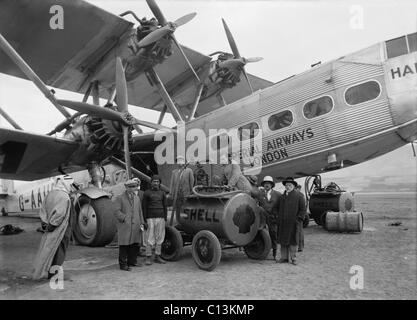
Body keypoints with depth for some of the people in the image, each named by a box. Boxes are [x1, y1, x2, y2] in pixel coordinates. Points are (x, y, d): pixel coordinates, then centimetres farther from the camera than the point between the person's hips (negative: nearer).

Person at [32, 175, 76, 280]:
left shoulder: (50, 194, 9)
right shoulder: (64, 196, -19)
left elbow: (42, 211, 12)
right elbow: (59, 213, -26)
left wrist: (45, 223, 9)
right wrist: (52, 225, -16)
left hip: (51, 229, 8)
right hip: (61, 229, -8)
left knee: (49, 250, 17)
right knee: (59, 251, 3)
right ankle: (53, 274, 10)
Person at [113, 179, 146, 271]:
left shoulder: (137, 198, 16)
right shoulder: (119, 198, 0)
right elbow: (117, 212, -9)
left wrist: (142, 223, 10)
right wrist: (125, 218, -19)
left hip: (136, 227, 5)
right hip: (124, 226, -5)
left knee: (135, 245, 9)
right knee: (124, 245, -2)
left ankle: (132, 261, 24)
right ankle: (123, 264, 7)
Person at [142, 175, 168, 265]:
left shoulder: (162, 193, 11)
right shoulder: (146, 193, 2)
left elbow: (165, 207, 12)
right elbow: (144, 207, 0)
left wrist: (165, 219, 5)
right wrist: (145, 220, -6)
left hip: (160, 218, 3)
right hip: (150, 218, -3)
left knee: (159, 238, 7)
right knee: (150, 238, -2)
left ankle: (157, 257, 16)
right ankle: (148, 258, 7)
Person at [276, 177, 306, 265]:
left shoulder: (299, 196, -1)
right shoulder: (282, 196, 14)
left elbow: (303, 209, -2)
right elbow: (278, 208, 21)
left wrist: (298, 219, -11)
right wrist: (279, 219, 12)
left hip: (293, 223, -5)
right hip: (282, 223, 5)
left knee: (292, 240, 3)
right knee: (283, 239, 8)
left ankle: (292, 257, 14)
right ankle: (284, 257, 18)